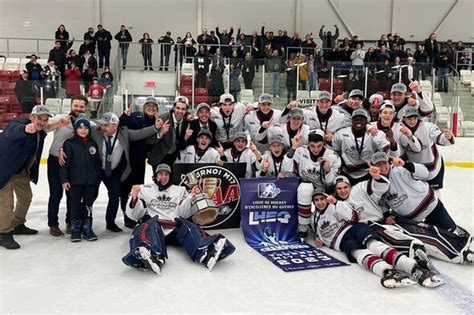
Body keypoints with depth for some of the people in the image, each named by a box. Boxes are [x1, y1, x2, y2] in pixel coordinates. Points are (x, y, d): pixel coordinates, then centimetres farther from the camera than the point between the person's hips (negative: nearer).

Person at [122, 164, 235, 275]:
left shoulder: (180, 190, 21)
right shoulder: (144, 190, 17)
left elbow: (183, 213, 9)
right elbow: (134, 215, 7)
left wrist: (191, 197, -7)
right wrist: (134, 198, -12)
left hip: (175, 226, 1)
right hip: (153, 223, -1)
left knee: (186, 226, -30)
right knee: (150, 226, -35)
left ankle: (206, 253, -58)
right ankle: (154, 258, -65)